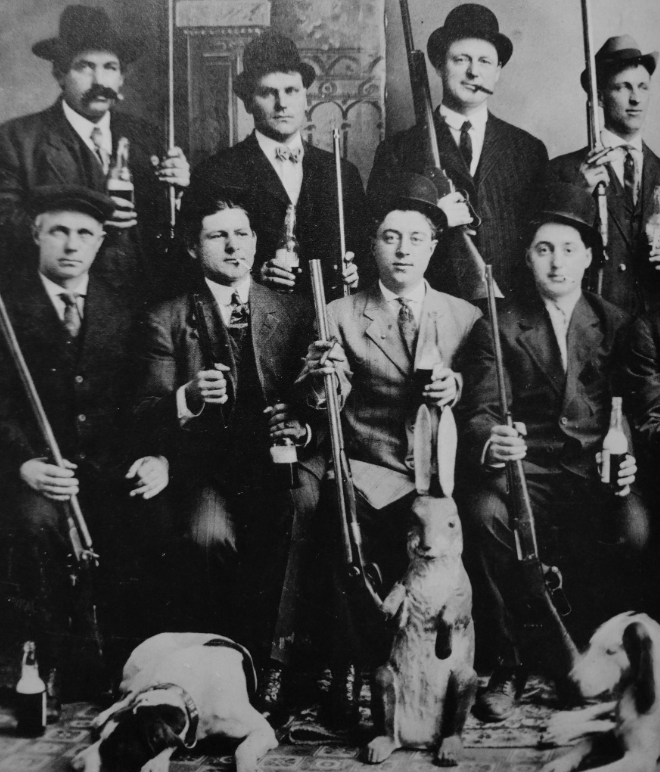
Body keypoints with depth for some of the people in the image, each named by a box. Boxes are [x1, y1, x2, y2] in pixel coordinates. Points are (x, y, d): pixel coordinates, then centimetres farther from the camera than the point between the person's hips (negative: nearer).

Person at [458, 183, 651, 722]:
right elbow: (480, 410, -3)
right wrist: (490, 440, -28)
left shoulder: (615, 324, 14)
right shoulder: (499, 325, 7)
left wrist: (628, 462, -10)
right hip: (526, 469, -1)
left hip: (598, 471, 2)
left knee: (636, 527, -30)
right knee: (484, 512, -33)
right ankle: (511, 665, -14)